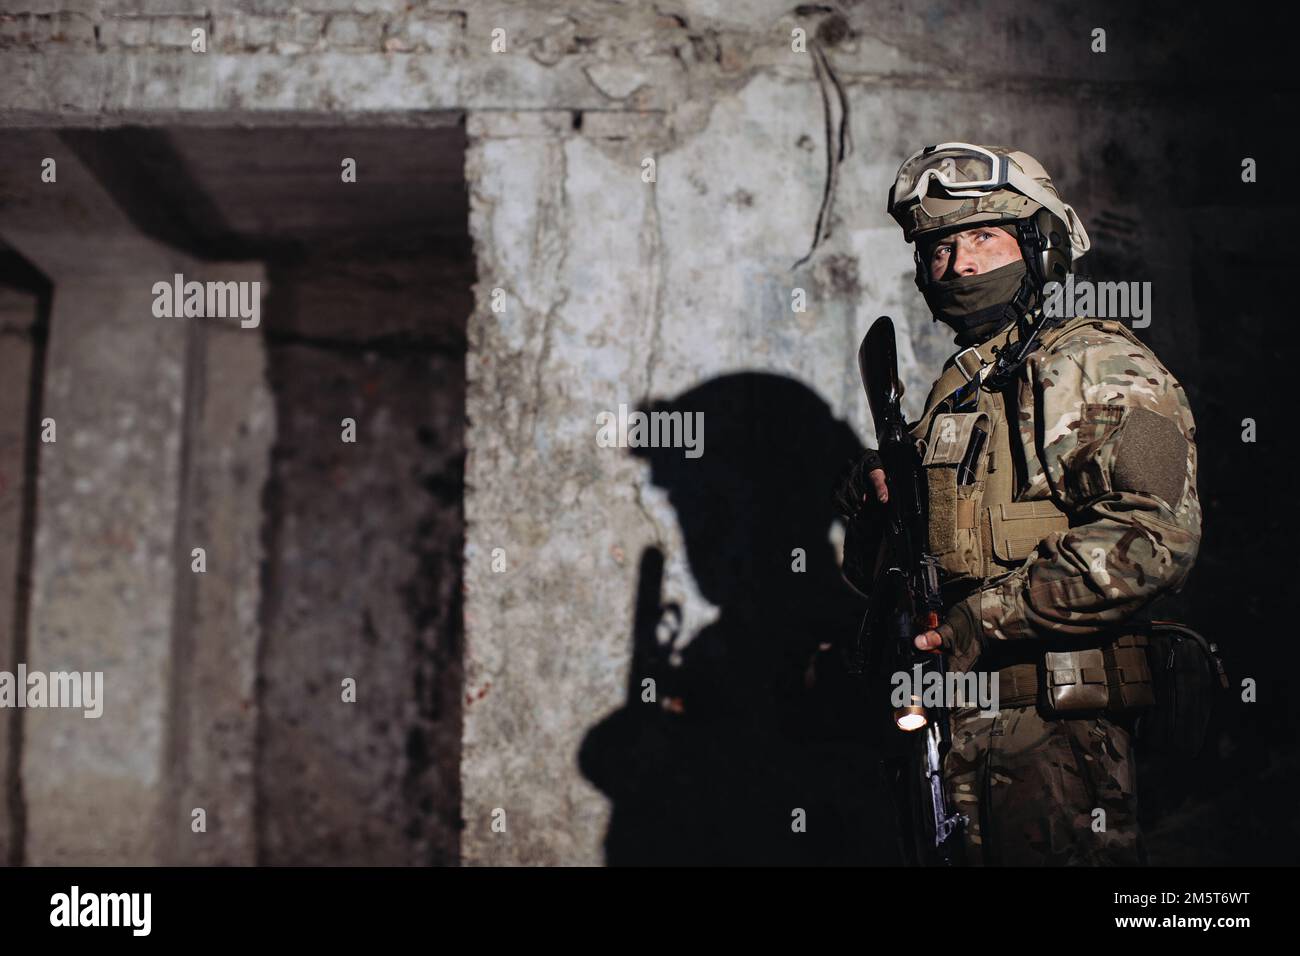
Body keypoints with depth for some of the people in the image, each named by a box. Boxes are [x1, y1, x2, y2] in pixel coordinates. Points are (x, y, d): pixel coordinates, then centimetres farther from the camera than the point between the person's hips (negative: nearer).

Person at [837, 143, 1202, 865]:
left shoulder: (1094, 365, -5)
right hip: (949, 721, 7)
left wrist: (987, 616, -19)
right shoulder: (956, 389, 18)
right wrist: (874, 499, -1)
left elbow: (1152, 538, -20)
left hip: (1054, 725, -7)